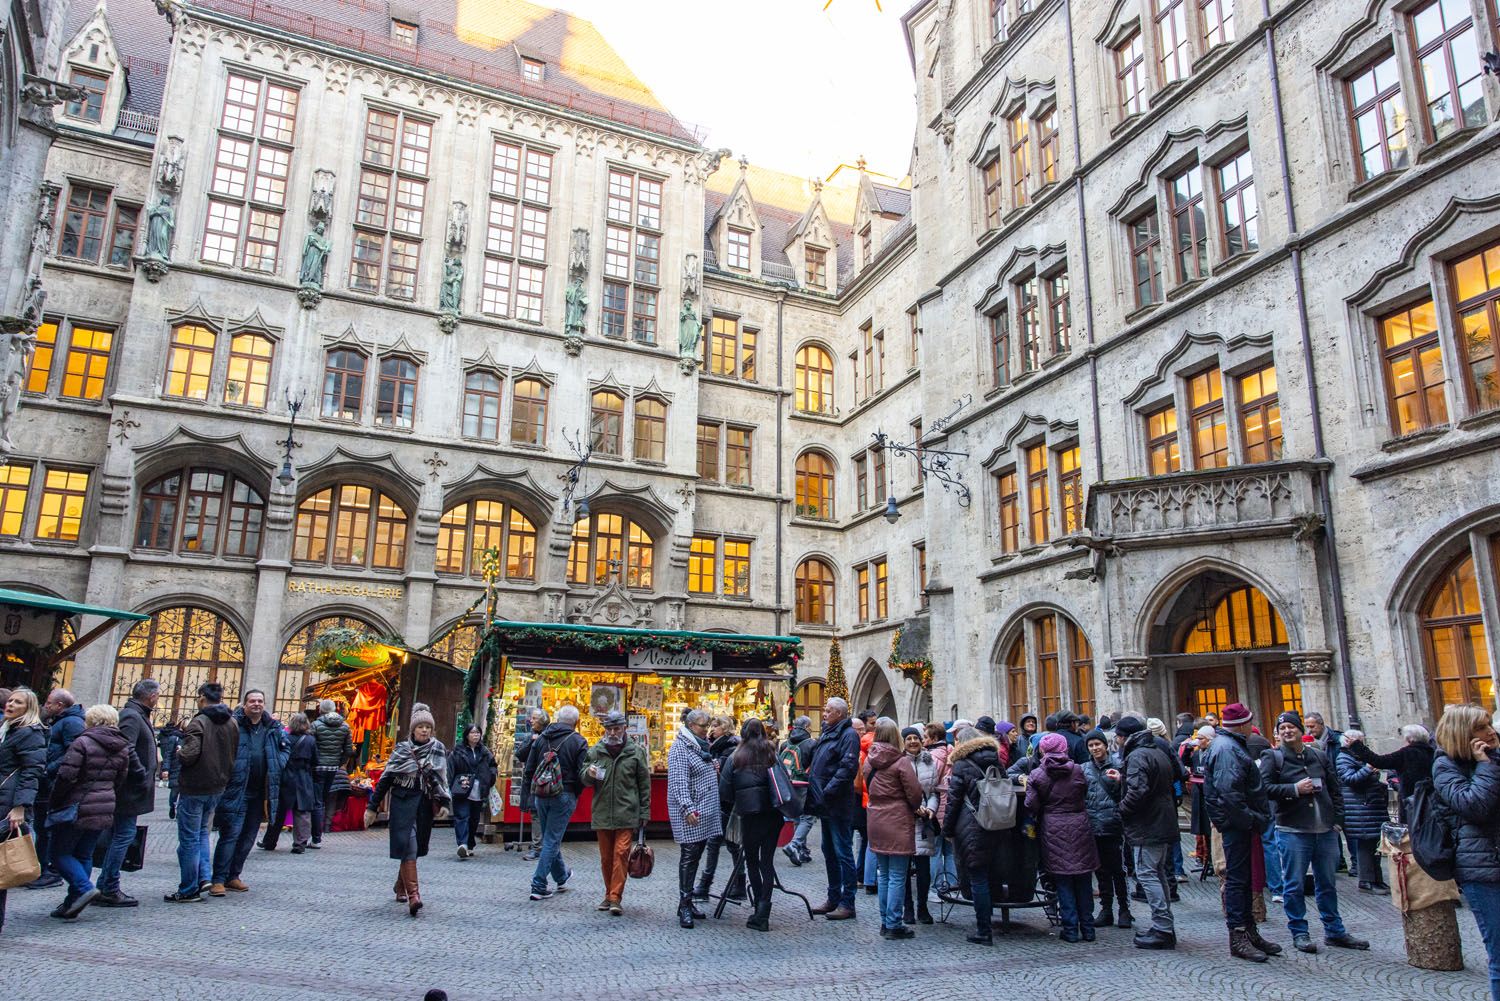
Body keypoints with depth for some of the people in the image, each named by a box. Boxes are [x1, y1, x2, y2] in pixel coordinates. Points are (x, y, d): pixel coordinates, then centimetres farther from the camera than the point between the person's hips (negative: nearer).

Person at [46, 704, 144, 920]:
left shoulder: (82, 743, -11)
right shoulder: (123, 748, 9)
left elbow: (66, 775, -16)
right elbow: (121, 781, 11)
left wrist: (55, 801, -4)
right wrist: (109, 799, 18)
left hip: (77, 808, -6)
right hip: (105, 810, 6)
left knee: (61, 852, 6)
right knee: (84, 854, 14)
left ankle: (84, 887, -10)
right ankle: (74, 902, 14)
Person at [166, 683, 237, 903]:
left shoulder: (199, 722, -17)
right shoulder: (232, 723, 6)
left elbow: (189, 755, -26)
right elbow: (234, 755, 11)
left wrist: (179, 753, -6)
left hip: (194, 788, -7)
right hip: (217, 787, 7)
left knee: (189, 839, 4)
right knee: (201, 831, 23)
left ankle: (188, 890, 12)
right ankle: (204, 876, 12)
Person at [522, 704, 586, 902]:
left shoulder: (541, 738, 7)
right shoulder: (578, 741, -6)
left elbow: (529, 770, 8)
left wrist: (527, 797, 12)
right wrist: (575, 794, 5)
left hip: (540, 795, 5)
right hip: (564, 796, -5)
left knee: (549, 838, 18)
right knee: (552, 840, 1)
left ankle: (561, 877, 35)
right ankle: (538, 886, 0)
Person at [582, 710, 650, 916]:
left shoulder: (636, 752, 0)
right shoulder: (595, 751, 5)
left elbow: (644, 784, 4)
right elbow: (585, 780, 9)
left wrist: (644, 812, 2)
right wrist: (589, 773, -15)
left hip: (627, 813, -3)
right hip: (602, 813, 3)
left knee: (621, 854, -9)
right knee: (606, 857, 11)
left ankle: (615, 898, -4)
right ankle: (609, 895, 25)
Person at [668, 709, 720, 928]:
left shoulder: (701, 746, 16)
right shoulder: (680, 748, -13)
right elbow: (679, 782, -20)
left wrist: (714, 768, 10)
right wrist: (688, 808, -27)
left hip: (705, 811, 9)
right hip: (689, 814, -9)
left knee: (695, 856, 12)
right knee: (689, 856, -6)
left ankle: (688, 902, 20)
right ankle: (684, 906, 1)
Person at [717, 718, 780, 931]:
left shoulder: (735, 758, -1)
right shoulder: (772, 754, 4)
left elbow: (725, 791, 1)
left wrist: (726, 810, 16)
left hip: (750, 815, -2)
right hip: (773, 813, 2)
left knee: (752, 861, 12)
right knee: (767, 861, 7)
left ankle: (759, 909, 10)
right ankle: (763, 912, 1)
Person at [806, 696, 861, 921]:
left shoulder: (848, 735, -12)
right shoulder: (827, 733, 15)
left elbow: (847, 768, -22)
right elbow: (816, 765, 22)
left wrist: (828, 791, -24)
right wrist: (813, 789, 9)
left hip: (838, 805, -10)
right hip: (825, 804, 10)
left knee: (843, 852, -3)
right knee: (829, 851, 16)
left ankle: (847, 903, 4)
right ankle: (833, 898, 26)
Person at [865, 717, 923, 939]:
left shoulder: (869, 760, 3)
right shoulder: (901, 761, -14)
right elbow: (915, 793, -11)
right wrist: (915, 808, 9)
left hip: (875, 820, 6)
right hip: (898, 822, -6)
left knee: (883, 874, 15)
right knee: (897, 877, 1)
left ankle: (885, 922, 21)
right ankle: (893, 925, 3)